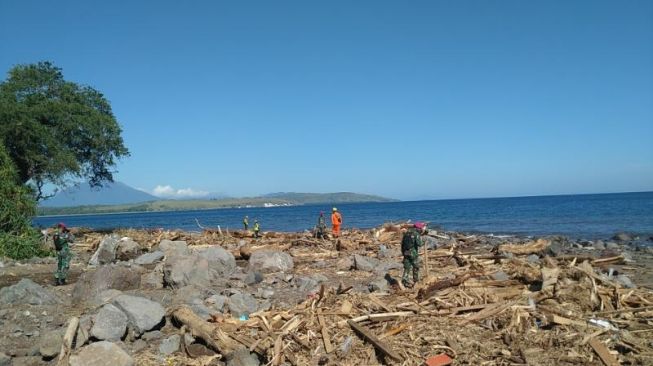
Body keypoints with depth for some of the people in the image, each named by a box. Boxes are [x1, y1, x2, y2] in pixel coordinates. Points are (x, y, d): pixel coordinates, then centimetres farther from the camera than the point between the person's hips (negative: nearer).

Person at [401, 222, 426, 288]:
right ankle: (416, 280, 25)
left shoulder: (407, 232, 10)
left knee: (407, 267, 7)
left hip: (406, 252, 5)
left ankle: (405, 280, -1)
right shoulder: (416, 234, -12)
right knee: (416, 266, 15)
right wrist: (422, 243, -1)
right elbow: (419, 243, -22)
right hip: (413, 253, -5)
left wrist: (403, 251, 19)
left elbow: (402, 242, 13)